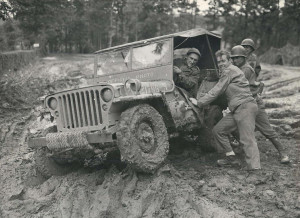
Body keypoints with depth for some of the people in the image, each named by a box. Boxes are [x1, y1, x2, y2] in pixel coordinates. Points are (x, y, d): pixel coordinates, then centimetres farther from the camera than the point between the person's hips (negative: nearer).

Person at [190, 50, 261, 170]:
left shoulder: (230, 71, -6)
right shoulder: (226, 72, 24)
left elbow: (216, 91, -8)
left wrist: (199, 102, -3)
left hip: (245, 107, -10)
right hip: (236, 109, 10)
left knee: (247, 139, -13)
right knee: (218, 130, 9)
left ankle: (254, 167, -13)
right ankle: (231, 158, 16)